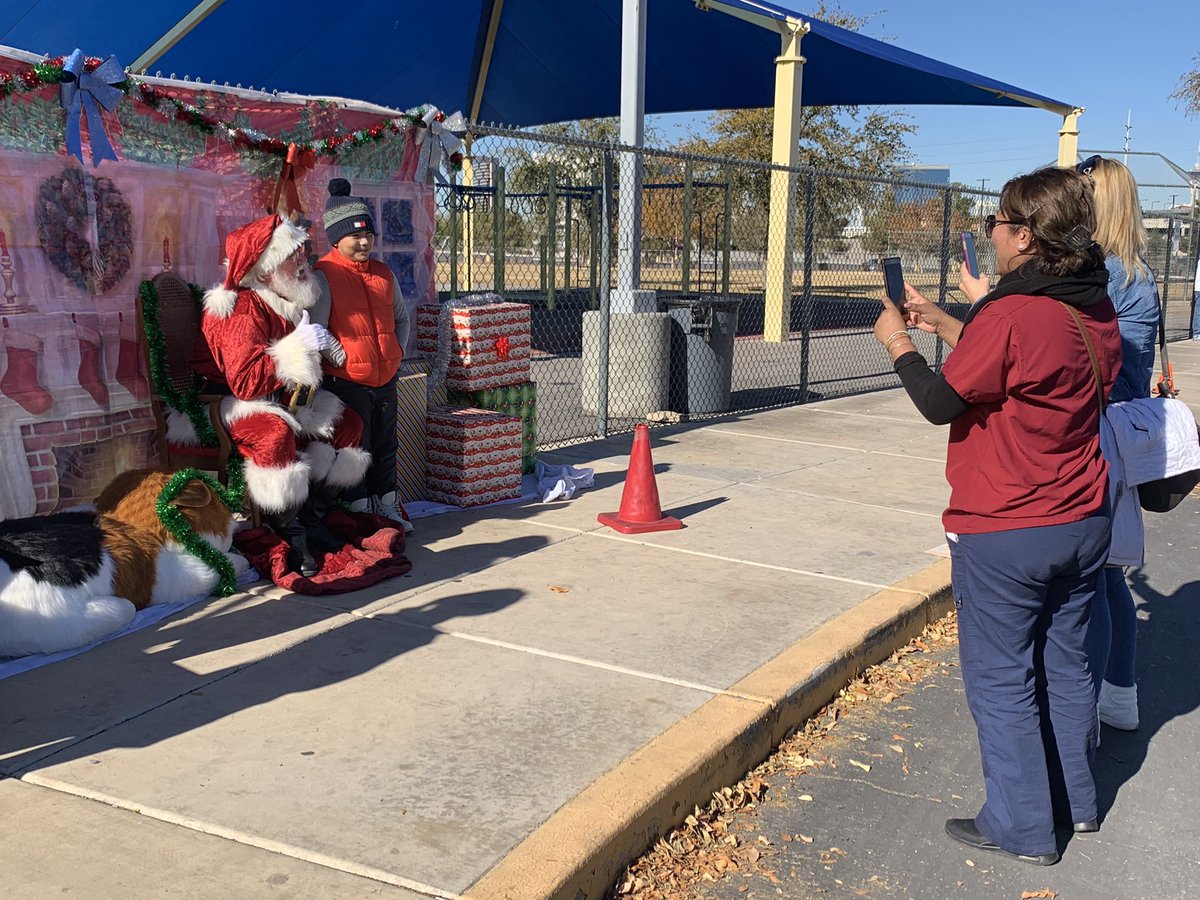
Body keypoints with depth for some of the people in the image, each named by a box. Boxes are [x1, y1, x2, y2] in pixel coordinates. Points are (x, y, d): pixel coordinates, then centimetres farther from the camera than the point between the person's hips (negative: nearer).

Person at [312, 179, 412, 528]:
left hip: (386, 379, 6)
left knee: (386, 447, 16)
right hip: (347, 382, -6)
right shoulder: (324, 276, -11)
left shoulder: (383, 274, 9)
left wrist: (397, 352, 10)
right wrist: (340, 362, -15)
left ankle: (388, 507, 29)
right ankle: (359, 514, 13)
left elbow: (401, 318, 22)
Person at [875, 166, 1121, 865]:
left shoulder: (1009, 316, -22)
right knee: (1068, 664, 20)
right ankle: (1077, 801, 35)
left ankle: (1023, 828, 16)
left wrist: (899, 343, 1)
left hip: (1003, 533, -8)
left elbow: (941, 402, -14)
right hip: (1084, 523, 8)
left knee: (1002, 678, 6)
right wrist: (944, 323, 15)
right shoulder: (1097, 311, 3)